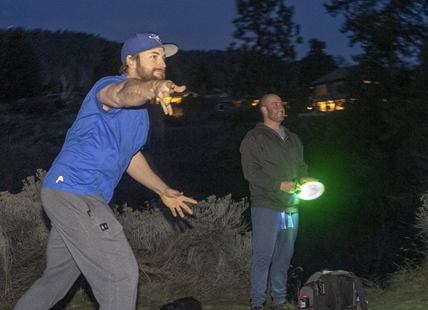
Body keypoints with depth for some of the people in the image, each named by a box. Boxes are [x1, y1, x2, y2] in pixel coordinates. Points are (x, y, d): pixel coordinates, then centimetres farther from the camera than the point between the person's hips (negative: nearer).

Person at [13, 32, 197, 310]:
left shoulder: (139, 109, 18)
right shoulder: (109, 86, -13)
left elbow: (129, 156, 31)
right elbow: (123, 93, -40)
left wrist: (164, 191, 28)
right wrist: (154, 87, -62)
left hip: (72, 197, 10)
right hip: (75, 195, -10)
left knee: (59, 276, 21)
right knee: (122, 275, -11)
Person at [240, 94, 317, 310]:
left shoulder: (293, 139, 19)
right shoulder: (254, 138, -2)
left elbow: (301, 166, 22)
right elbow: (251, 171, -11)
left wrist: (304, 179, -2)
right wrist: (279, 185, -17)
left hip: (291, 208, 6)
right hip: (266, 207, -6)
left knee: (284, 256, 10)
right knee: (263, 256, -6)